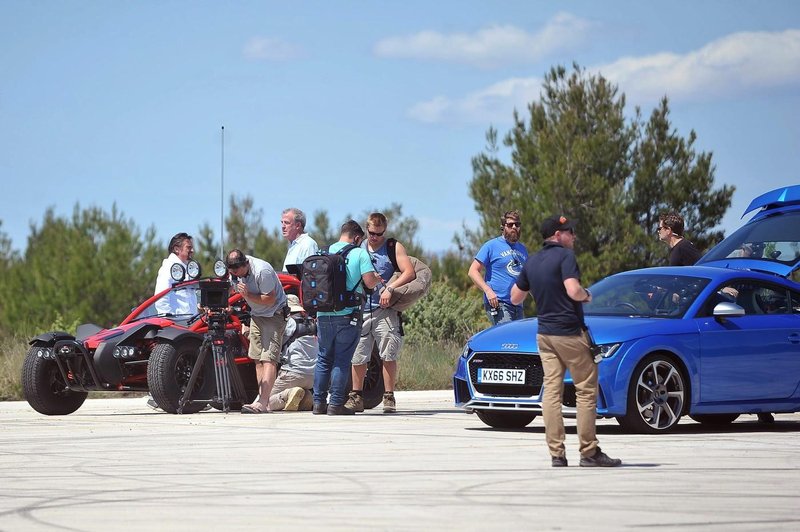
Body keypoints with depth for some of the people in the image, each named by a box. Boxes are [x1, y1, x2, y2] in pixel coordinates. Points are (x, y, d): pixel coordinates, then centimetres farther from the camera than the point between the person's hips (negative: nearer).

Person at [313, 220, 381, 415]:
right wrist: (377, 279, 11)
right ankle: (336, 404, -3)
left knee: (324, 359, 14)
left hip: (324, 314, 4)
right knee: (342, 361, 0)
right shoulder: (359, 253, -5)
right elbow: (369, 282, -12)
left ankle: (319, 402, 13)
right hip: (348, 315, -4)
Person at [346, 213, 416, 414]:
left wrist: (389, 288, -16)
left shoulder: (394, 247, 7)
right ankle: (356, 397, 12)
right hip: (361, 309, 3)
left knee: (389, 355, -7)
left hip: (385, 309, -3)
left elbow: (409, 273, -4)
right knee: (357, 356, 2)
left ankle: (389, 397, -1)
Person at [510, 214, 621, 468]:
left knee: (551, 391, 3)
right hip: (570, 332, -7)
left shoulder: (531, 262, 11)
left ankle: (557, 454, -1)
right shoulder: (565, 256, -10)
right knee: (586, 390, 0)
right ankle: (589, 452, -1)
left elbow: (515, 298, 18)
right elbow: (573, 291, -23)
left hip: (544, 334, 7)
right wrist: (587, 295, -2)